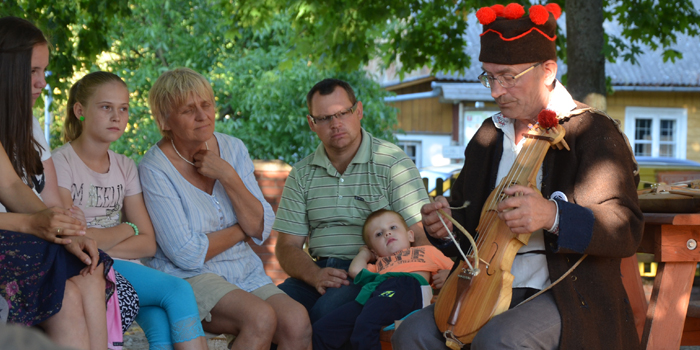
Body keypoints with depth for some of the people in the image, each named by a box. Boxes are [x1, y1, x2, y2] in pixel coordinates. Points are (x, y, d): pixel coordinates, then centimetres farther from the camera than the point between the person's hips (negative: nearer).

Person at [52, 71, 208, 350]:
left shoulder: (125, 167, 15)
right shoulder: (61, 163, -2)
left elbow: (148, 244, 6)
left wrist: (98, 245, -11)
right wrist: (127, 229, 0)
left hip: (124, 269, 5)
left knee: (160, 321, -27)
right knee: (178, 290, -24)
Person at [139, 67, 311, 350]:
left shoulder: (233, 149, 5)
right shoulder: (154, 169, -11)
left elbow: (262, 230, -1)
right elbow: (186, 254, -15)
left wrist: (228, 177, -13)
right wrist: (241, 230, -3)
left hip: (244, 273, 5)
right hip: (186, 279, -5)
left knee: (298, 323, -24)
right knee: (261, 318, -31)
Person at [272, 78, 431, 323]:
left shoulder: (393, 163, 2)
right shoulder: (302, 174, 14)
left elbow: (421, 237, -4)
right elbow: (288, 246, 10)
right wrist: (315, 275, -12)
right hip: (319, 271, 4)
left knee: (327, 310, -34)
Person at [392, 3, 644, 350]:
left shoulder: (594, 132, -5)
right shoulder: (490, 135, 16)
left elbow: (626, 230, -15)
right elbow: (466, 214, 25)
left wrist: (552, 216, -32)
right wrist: (444, 225, -1)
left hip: (569, 297, -6)